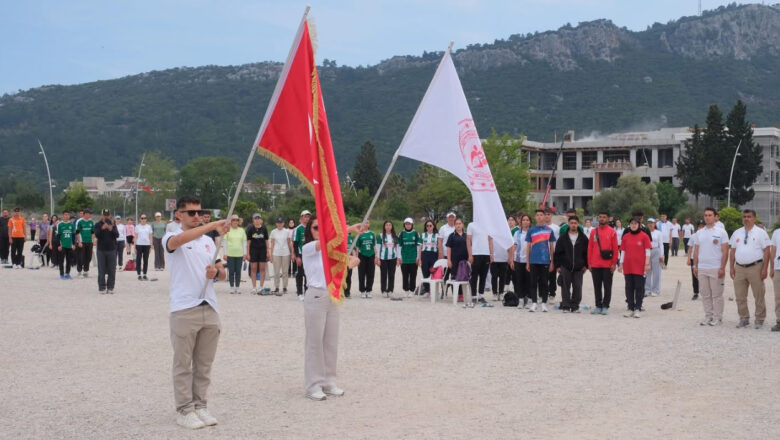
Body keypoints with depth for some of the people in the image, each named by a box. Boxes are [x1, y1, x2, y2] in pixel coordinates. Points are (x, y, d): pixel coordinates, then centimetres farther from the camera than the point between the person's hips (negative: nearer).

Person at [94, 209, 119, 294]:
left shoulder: (113, 225, 6)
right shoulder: (98, 225, 2)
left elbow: (117, 235, -6)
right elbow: (96, 235, -12)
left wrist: (111, 229, -26)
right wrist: (102, 228, -29)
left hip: (112, 250, 1)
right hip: (101, 250, -1)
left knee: (112, 270, 2)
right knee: (101, 270, 1)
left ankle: (110, 287, 7)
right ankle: (102, 288, 6)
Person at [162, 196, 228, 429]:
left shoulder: (208, 242, 15)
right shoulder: (172, 238, -2)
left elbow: (223, 274, 19)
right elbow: (179, 239, -28)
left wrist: (216, 272, -6)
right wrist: (213, 225, -37)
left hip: (210, 309, 5)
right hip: (184, 310, -5)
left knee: (204, 364, 10)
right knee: (183, 364, 1)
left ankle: (200, 406, 19)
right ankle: (184, 410, 8)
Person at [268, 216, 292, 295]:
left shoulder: (286, 232, 5)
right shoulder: (273, 232, 5)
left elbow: (289, 243, 8)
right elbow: (272, 243, 7)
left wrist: (291, 253, 4)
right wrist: (271, 254, 3)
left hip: (285, 253, 0)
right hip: (276, 253, 0)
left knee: (285, 272, 4)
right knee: (276, 272, -1)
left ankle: (284, 288, 11)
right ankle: (276, 288, 3)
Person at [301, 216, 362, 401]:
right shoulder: (307, 248, -7)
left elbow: (353, 259, 10)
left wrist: (351, 262, -14)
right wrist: (349, 229, -32)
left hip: (333, 297, 6)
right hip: (315, 297, -6)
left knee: (331, 342, 9)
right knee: (315, 342, -1)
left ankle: (329, 383, 18)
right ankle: (313, 385, 5)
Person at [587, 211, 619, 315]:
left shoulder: (612, 232, 0)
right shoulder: (593, 231, 8)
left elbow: (615, 248, -2)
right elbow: (590, 248, 9)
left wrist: (614, 263, -7)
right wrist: (589, 263, 4)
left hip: (608, 265, -3)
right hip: (595, 265, 3)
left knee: (607, 286, 2)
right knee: (597, 286, 7)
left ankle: (605, 306, 8)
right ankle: (598, 306, 14)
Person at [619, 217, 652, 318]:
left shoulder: (644, 236, -1)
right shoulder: (626, 236, 9)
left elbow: (647, 251, -2)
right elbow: (623, 251, 12)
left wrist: (647, 264, -7)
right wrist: (621, 263, 7)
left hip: (640, 267, -4)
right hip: (628, 267, 4)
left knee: (639, 287, -1)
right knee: (629, 287, 6)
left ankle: (638, 309, 5)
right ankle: (630, 308, 12)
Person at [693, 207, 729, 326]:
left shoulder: (721, 232, -2)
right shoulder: (699, 233, 12)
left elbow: (725, 251, -6)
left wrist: (722, 268, -12)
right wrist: (695, 266, 9)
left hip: (716, 269, -5)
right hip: (702, 268, 5)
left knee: (717, 295, -1)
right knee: (705, 295, 9)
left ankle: (717, 318, 6)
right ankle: (708, 317, 17)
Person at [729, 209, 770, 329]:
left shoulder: (760, 233, 0)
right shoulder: (737, 233, 12)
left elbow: (766, 251, -4)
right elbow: (732, 251, 14)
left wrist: (765, 269, -11)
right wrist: (731, 267, 8)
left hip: (755, 268, -4)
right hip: (739, 268, 4)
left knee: (759, 296, 1)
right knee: (740, 296, 7)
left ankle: (760, 320, 12)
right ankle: (744, 319, 19)